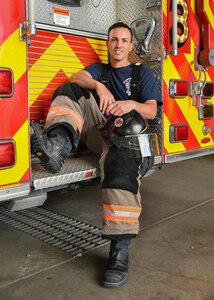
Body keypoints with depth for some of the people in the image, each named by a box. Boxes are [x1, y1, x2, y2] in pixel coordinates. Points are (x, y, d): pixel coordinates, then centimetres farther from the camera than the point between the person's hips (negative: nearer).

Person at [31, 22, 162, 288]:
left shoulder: (143, 73, 17)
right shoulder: (99, 69, 24)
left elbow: (152, 111, 2)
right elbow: (75, 78, -1)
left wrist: (132, 104, -22)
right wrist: (98, 86, -22)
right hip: (98, 126, 3)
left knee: (121, 161, -40)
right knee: (69, 90, -15)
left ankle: (120, 249, -42)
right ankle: (59, 144, -44)